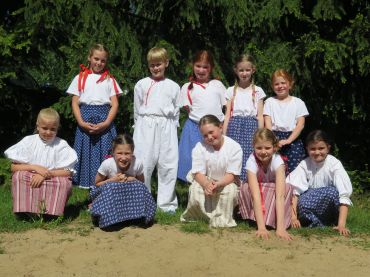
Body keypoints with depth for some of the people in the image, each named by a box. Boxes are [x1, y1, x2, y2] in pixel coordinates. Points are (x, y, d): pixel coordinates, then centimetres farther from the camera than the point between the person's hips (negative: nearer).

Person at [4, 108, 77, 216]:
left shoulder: (61, 144, 0)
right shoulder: (28, 141, 3)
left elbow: (68, 172, -10)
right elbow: (14, 167, -4)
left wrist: (46, 174, -20)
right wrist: (35, 168, -18)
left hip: (53, 185, -1)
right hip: (29, 184, 1)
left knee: (65, 182, -30)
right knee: (18, 175, -27)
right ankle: (25, 209, -27)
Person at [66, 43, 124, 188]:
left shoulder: (109, 80, 12)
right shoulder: (80, 78, 12)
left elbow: (114, 104, 4)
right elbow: (75, 103, 6)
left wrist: (106, 123, -12)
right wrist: (81, 122, -10)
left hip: (105, 122, 0)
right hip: (85, 121, 0)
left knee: (104, 155, -4)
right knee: (86, 154, -1)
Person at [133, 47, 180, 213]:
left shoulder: (173, 87, 11)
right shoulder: (141, 84, 8)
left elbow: (176, 111, 14)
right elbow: (137, 109, 12)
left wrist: (171, 127, 6)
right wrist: (142, 126, 10)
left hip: (167, 128, 1)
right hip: (146, 127, -1)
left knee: (168, 165, 1)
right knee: (143, 164, -3)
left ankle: (166, 202, 9)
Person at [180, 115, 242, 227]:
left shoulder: (235, 147, -14)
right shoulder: (200, 147, -8)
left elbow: (231, 175, -18)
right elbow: (198, 173, -14)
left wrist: (217, 184, -39)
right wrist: (206, 184, -38)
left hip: (226, 183, -1)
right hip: (205, 182, 1)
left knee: (230, 189, -35)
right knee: (195, 189, -31)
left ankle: (222, 221, -15)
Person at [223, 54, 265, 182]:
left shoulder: (257, 91, 10)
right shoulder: (231, 91, 12)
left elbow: (260, 116, 7)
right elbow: (227, 115, 9)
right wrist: (223, 135, 2)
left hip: (251, 127, -1)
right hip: (234, 126, 1)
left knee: (249, 156, -12)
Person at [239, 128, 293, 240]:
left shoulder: (277, 161, -30)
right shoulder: (251, 161, -30)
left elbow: (280, 195, -41)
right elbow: (255, 194, -40)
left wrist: (280, 227, -51)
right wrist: (261, 227, -49)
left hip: (273, 194, 0)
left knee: (287, 188, -31)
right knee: (245, 188, -31)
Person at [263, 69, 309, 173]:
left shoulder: (298, 102, 10)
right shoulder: (270, 102, 11)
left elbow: (300, 124, 1)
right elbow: (268, 123, 2)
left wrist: (288, 140, -11)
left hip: (292, 138, 0)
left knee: (293, 170, -11)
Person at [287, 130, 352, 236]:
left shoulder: (334, 164, -12)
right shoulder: (304, 165, -7)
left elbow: (344, 196, -20)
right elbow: (294, 191, -17)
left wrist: (341, 225, -31)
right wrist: (293, 218, -30)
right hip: (309, 203, 1)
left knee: (332, 192, -33)